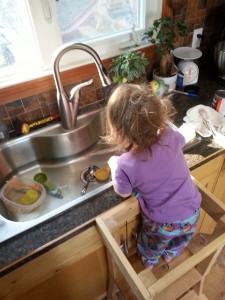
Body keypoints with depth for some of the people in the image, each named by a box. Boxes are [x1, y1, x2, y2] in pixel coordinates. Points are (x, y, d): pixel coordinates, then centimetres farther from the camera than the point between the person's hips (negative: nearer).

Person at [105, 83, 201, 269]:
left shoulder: (124, 166, -30)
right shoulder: (170, 137, -23)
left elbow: (124, 193, -7)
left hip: (163, 224, -3)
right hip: (192, 213, 4)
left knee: (152, 247, 33)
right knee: (180, 240, 37)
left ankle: (149, 264, 64)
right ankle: (170, 255, 67)